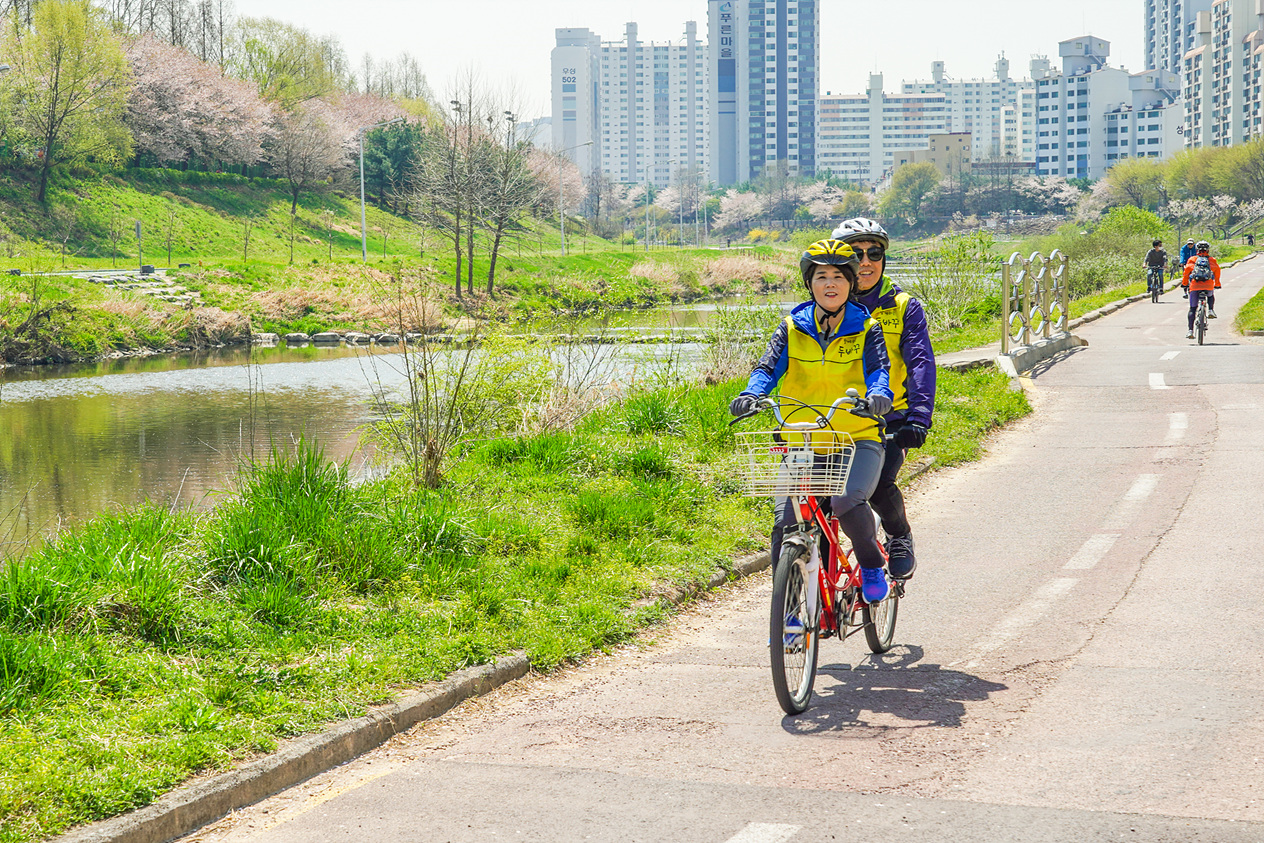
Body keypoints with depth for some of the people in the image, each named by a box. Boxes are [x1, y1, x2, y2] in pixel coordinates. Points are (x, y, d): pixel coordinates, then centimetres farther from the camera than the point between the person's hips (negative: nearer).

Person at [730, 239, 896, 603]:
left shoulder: (866, 329, 1)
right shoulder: (792, 329, 5)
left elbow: (879, 368, -14)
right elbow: (768, 367, -7)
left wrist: (879, 395, -38)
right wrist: (751, 394, -30)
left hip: (857, 440, -2)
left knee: (847, 502, -30)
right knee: (786, 523, -12)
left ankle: (872, 566, 1)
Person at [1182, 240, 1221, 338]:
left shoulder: (1192, 259, 15)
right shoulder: (1212, 260, 17)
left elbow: (1187, 269, 5)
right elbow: (1217, 269, 10)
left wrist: (1184, 282, 16)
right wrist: (1217, 283, 21)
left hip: (1195, 286, -1)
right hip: (1208, 285, 1)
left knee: (1192, 309, 5)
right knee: (1211, 295, 38)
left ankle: (1190, 331, -5)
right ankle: (1210, 310, 12)